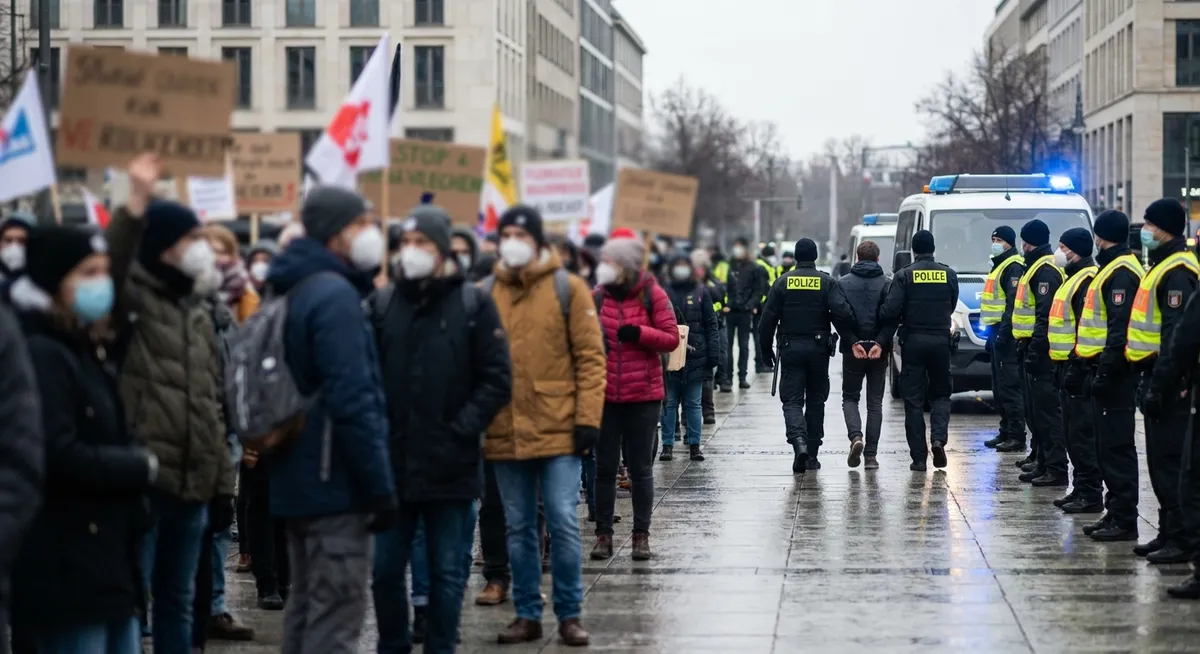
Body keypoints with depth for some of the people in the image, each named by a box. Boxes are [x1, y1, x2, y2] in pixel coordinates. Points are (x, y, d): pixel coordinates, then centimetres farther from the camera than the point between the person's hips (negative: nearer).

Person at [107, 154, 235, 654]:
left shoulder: (197, 312, 19)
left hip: (192, 482, 7)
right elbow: (110, 263, -28)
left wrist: (223, 484, 17)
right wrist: (135, 205, -35)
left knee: (177, 599, 14)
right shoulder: (131, 301, -1)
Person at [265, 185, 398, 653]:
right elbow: (352, 401, -22)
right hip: (336, 481, -10)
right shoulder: (334, 294, -16)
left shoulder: (293, 292, 15)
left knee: (306, 607, 15)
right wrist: (381, 487, -18)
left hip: (298, 479, 10)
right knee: (336, 615, -7)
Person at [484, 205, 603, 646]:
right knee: (519, 529, 10)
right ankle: (527, 615, 18)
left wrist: (588, 418, -9)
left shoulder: (567, 288, -1)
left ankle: (569, 615, 8)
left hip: (558, 430, -3)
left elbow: (590, 356, -3)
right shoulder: (488, 293, 7)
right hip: (505, 434, 3)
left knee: (563, 525, -3)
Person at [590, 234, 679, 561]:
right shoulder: (598, 296, 5)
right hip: (605, 395, 2)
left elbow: (671, 338, -4)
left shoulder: (652, 295, -3)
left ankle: (642, 535, 11)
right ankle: (603, 534, 12)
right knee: (605, 466, 5)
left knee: (640, 468, 4)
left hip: (643, 393, -2)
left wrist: (640, 333, -17)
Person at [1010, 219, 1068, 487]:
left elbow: (1046, 314, -22)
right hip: (1034, 348, 11)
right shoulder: (1038, 266, 20)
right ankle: (1043, 464, 20)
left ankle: (1056, 470, -11)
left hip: (1040, 350, -11)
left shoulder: (1045, 269, -13)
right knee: (1035, 411, 14)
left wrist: (1035, 349, -25)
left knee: (1047, 410, -11)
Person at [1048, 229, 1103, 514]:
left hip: (1077, 366, -11)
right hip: (1067, 365, 11)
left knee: (1082, 433, -9)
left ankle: (1090, 496, -7)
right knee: (1073, 433, 14)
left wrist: (1076, 365, -24)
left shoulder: (1088, 281, -15)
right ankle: (1081, 488, 20)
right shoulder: (1074, 278, 19)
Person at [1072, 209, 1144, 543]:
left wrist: (1105, 371, -23)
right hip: (1105, 370, 10)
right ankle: (1115, 512, 19)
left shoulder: (1121, 273, -14)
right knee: (1107, 446, 13)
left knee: (1116, 447, -8)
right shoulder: (1112, 268, 18)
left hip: (1113, 373, -10)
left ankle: (1124, 520, -6)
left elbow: (1120, 328, -22)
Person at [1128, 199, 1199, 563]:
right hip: (1156, 373, 11)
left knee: (1170, 461, -9)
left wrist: (1160, 383, -24)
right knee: (1161, 460, 14)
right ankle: (1169, 532, 20)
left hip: (1168, 379, -11)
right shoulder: (1163, 265, 18)